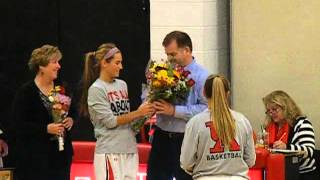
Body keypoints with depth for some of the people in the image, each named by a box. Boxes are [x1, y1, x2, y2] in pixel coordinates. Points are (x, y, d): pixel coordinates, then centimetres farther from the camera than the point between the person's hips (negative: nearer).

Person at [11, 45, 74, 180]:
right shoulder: (26, 92, -7)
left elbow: (72, 112, 25)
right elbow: (19, 126, -12)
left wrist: (70, 120, 1)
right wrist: (46, 128, -20)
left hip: (61, 153, 6)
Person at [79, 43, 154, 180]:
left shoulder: (122, 85, 11)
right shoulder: (96, 89, -7)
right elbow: (110, 121, -12)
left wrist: (144, 114, -2)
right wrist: (138, 113, -11)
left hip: (130, 149, 6)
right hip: (109, 151, -6)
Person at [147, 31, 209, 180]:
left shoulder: (201, 76, -9)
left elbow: (206, 108, -19)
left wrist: (175, 111, -20)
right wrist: (153, 103, -5)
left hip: (186, 141, -5)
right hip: (161, 138, 5)